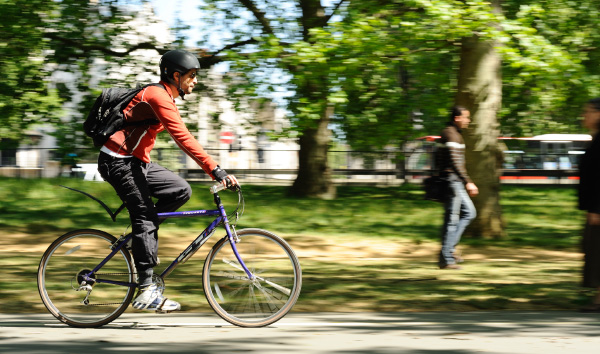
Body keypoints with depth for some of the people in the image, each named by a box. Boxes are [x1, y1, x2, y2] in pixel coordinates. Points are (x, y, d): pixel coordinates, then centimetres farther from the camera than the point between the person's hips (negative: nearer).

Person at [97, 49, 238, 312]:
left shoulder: (166, 98, 14)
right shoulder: (158, 97, -18)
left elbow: (183, 139, 19)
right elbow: (183, 139, -27)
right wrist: (216, 171, -31)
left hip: (136, 162, 10)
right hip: (118, 162, -9)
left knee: (181, 191, 2)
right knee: (145, 217, -11)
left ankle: (141, 238, 11)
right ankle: (145, 291, -11)